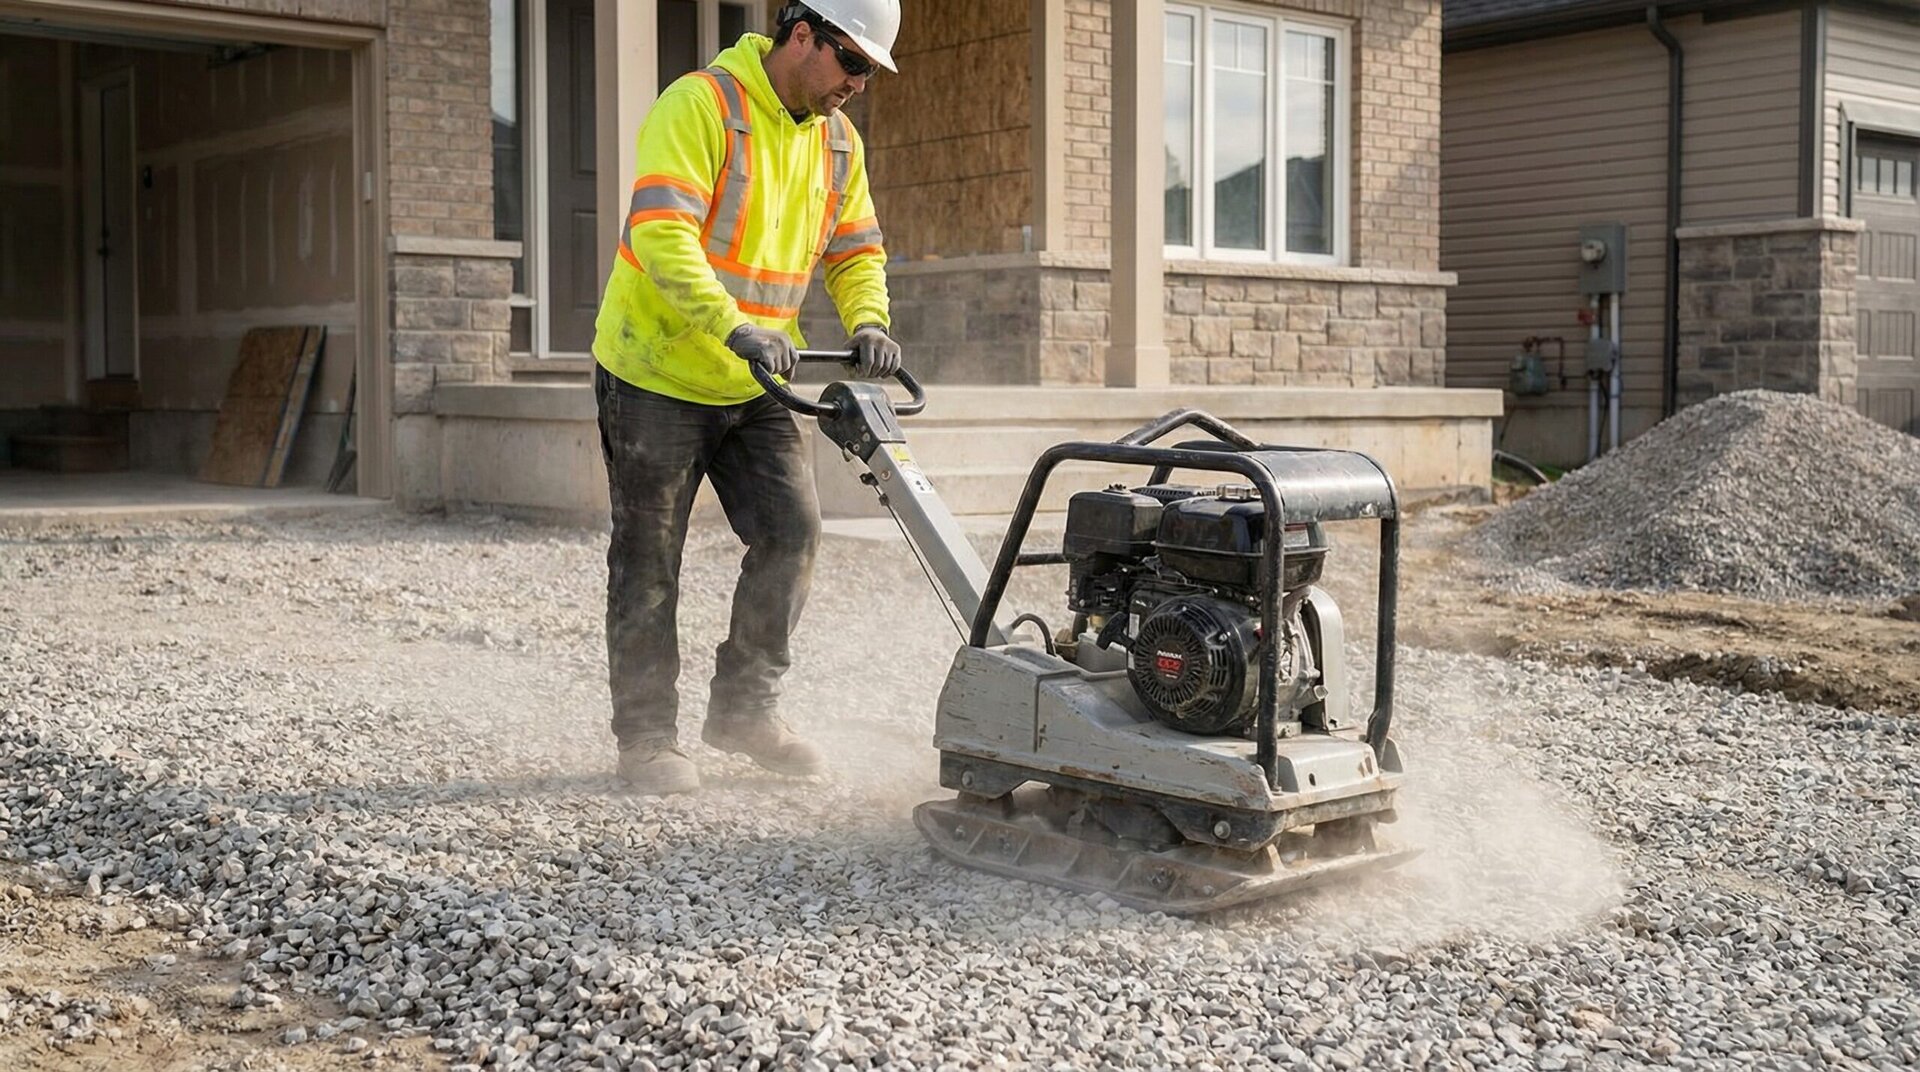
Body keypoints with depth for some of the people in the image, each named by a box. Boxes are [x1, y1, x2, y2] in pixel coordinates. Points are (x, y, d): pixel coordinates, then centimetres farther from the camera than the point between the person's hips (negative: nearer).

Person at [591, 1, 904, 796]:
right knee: (650, 562, 3)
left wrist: (867, 322, -10)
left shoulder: (838, 142, 5)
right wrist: (735, 327, -40)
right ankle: (646, 737, 14)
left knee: (792, 531, -1)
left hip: (755, 387, 6)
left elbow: (856, 251, 11)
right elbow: (661, 235, -29)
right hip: (657, 375, -6)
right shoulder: (699, 106, -18)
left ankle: (743, 706, 16)